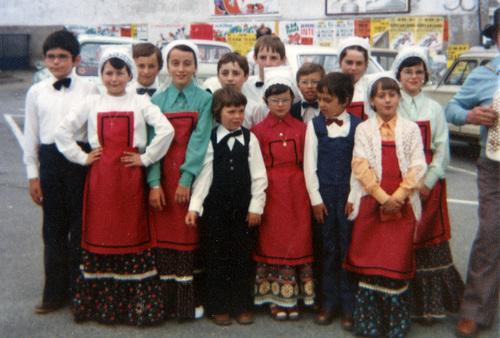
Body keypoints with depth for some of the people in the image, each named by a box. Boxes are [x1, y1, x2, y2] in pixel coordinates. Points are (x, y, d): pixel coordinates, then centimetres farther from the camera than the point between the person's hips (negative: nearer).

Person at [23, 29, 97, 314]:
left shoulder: (89, 90, 0)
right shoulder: (36, 92, 8)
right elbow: (31, 136, 10)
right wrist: (33, 175, 7)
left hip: (81, 159, -2)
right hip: (49, 160, 3)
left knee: (80, 226, 5)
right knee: (53, 228, 10)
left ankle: (80, 290, 19)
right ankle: (56, 292, 21)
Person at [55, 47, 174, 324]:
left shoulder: (140, 103, 2)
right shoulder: (91, 104, 7)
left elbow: (166, 130, -9)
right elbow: (63, 131, 5)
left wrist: (146, 158, -8)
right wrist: (81, 157, -1)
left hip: (130, 178, -1)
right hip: (100, 179, 2)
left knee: (132, 234, 1)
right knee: (100, 233, 4)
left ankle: (136, 302, 9)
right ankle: (99, 301, 13)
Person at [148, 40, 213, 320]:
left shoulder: (205, 99, 1)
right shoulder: (158, 101, 8)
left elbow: (199, 141, -8)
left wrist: (186, 181, -15)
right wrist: (154, 183, -10)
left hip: (192, 177, -2)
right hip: (163, 177, 2)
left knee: (190, 235, 1)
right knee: (164, 235, 4)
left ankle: (191, 299, 10)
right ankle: (166, 298, 14)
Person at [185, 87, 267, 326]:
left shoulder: (250, 138, 2)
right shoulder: (210, 140, 0)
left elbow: (258, 176, 1)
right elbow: (203, 175, -4)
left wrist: (256, 206, -3)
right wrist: (194, 206, -12)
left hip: (244, 208, 1)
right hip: (215, 208, -1)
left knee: (243, 258, 8)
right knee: (217, 258, 6)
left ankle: (242, 306, 20)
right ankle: (219, 307, 19)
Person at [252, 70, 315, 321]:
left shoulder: (301, 128, 6)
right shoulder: (259, 130, 1)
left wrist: (310, 192, -3)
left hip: (297, 191, 2)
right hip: (271, 192, -2)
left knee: (297, 241, 5)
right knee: (273, 241, 4)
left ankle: (294, 297, 17)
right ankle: (276, 298, 15)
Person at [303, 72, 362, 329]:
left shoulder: (357, 126, 0)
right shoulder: (315, 125, 3)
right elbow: (309, 163, 2)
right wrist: (315, 197, -2)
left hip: (349, 194, -1)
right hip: (323, 194, 1)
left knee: (348, 248, 2)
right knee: (326, 249, 8)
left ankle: (348, 305, 12)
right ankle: (328, 302, 18)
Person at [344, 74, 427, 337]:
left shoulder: (411, 129, 7)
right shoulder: (363, 129, 5)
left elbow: (418, 167, 0)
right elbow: (361, 166, -4)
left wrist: (397, 197, -10)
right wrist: (383, 197, -12)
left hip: (402, 204, 1)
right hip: (370, 203, 0)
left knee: (398, 260, 1)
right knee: (369, 259, 1)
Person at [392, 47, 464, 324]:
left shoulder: (434, 109, 8)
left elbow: (442, 149, 4)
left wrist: (428, 182, -6)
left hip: (428, 184, 1)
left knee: (428, 240, 0)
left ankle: (429, 303, 9)